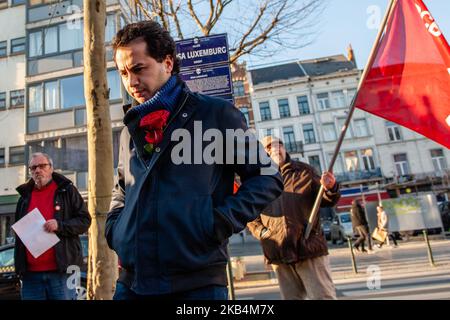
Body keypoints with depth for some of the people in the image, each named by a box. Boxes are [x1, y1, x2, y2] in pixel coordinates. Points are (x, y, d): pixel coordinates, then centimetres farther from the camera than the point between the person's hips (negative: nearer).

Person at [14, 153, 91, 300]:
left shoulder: (67, 191, 4)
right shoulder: (25, 196, 17)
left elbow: (85, 220, -1)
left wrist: (60, 225, -18)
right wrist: (19, 266, 16)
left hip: (61, 271, -4)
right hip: (31, 273, 4)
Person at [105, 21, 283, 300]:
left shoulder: (216, 113, -3)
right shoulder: (131, 128, 13)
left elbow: (267, 177, -2)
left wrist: (224, 220, -13)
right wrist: (113, 226, 10)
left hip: (198, 283, -4)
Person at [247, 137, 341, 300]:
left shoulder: (304, 170, 8)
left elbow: (326, 200, 7)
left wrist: (331, 188, -15)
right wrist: (261, 231, -4)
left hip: (310, 248, -1)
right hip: (279, 253, 2)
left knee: (324, 296, 1)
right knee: (291, 297, 13)